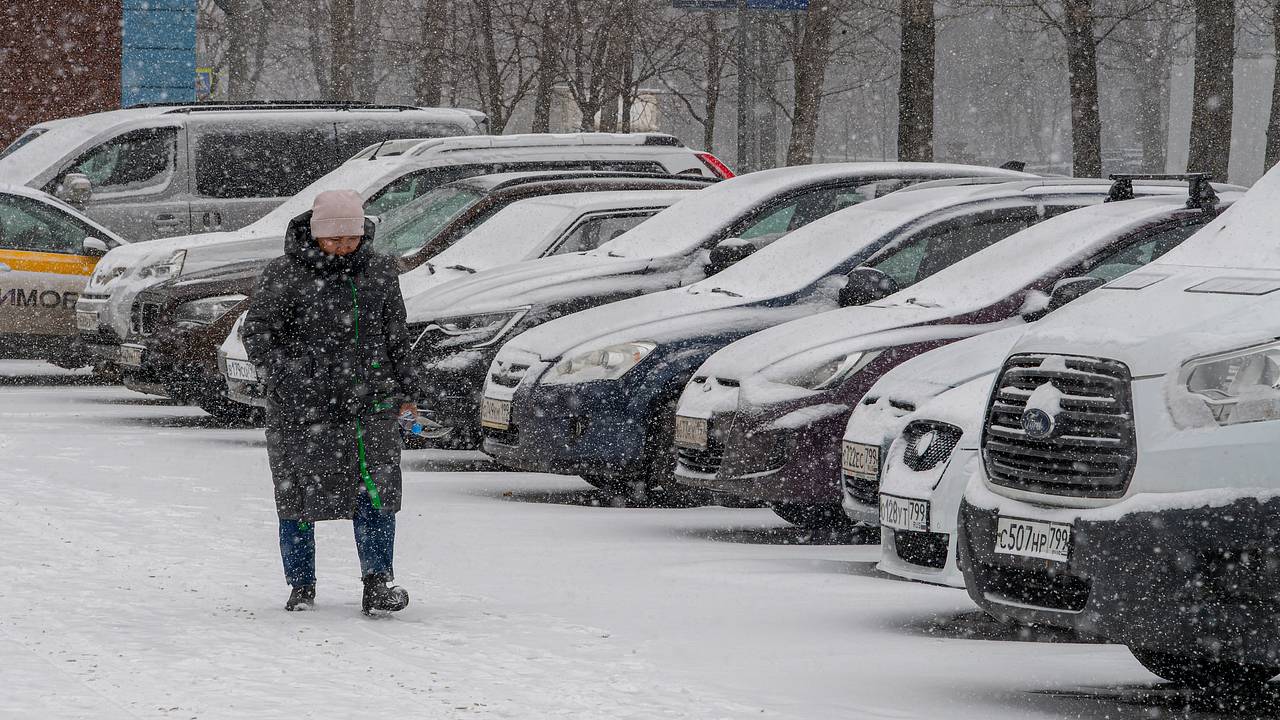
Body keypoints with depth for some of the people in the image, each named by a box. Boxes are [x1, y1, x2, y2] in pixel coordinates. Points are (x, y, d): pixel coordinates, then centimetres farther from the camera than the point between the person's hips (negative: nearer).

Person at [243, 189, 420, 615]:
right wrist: (281, 378, -16)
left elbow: (396, 333, 18)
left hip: (369, 402, 3)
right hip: (302, 407, -3)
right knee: (298, 494, 4)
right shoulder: (286, 275, -6)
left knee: (376, 490, -8)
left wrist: (406, 390, 16)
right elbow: (257, 331, -4)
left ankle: (377, 586, -8)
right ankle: (301, 588, 17)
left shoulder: (379, 271, 8)